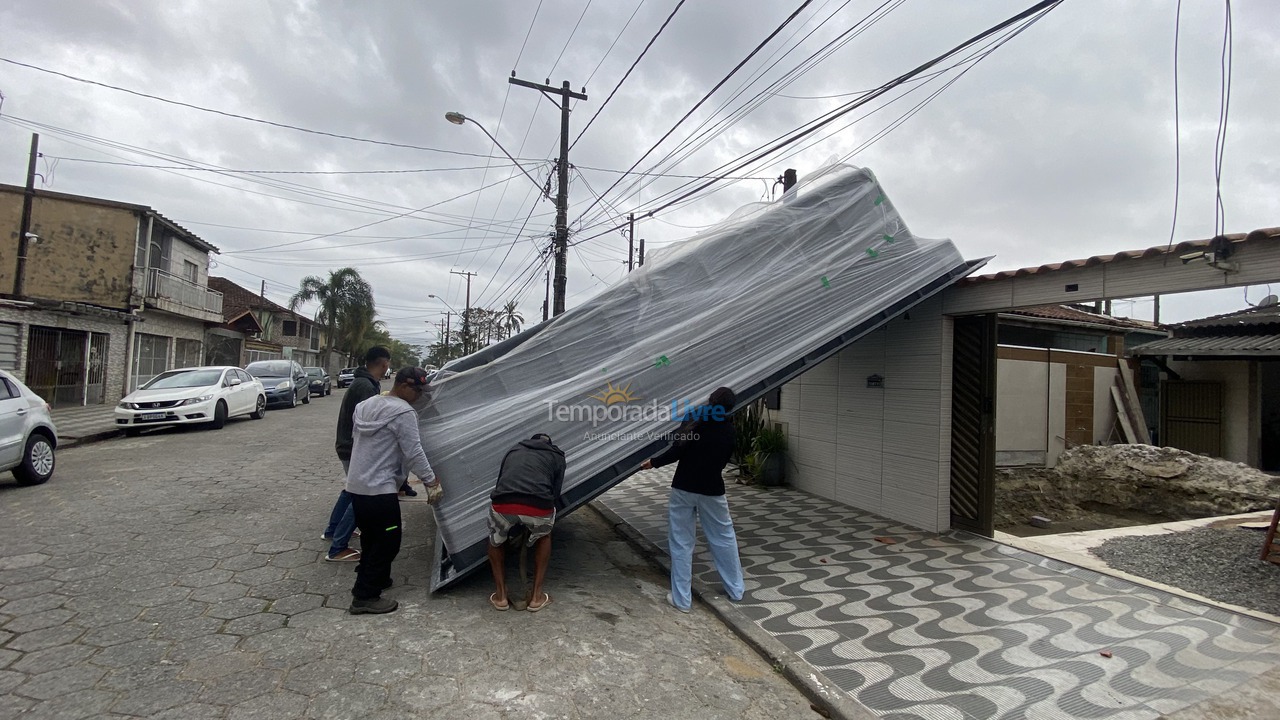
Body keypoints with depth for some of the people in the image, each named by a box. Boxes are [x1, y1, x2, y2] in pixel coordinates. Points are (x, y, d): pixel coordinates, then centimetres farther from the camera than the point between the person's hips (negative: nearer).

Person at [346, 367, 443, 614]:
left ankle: (368, 580, 34)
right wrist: (431, 481, -7)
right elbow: (414, 453, -16)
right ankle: (365, 596, 7)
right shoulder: (403, 412, -17)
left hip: (355, 486, 9)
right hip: (380, 490, -9)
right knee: (387, 542, 2)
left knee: (371, 538, 22)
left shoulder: (365, 405, 10)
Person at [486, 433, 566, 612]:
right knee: (544, 537, 34)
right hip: (539, 507, -1)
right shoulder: (557, 456, 29)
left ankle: (501, 595, 33)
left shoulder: (514, 450, 37)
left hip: (503, 504, 2)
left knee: (495, 540, 36)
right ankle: (536, 596, 32)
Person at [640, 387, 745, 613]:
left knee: (681, 543, 5)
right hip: (712, 491, 4)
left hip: (684, 489, -3)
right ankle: (736, 590, 29)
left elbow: (678, 451, -20)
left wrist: (653, 462, -8)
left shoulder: (696, 420, -12)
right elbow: (721, 461, 12)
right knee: (724, 538, 18)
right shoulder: (729, 431, 2)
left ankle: (682, 598, 9)